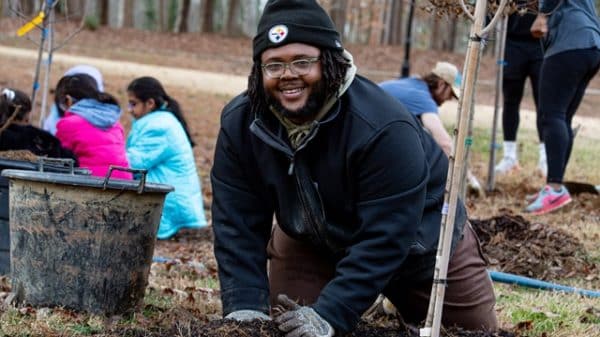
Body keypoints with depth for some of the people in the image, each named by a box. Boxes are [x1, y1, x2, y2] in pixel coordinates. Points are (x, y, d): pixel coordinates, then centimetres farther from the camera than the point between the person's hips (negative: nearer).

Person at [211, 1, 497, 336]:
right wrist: (245, 307, -31)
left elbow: (383, 239, -38)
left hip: (419, 240, -3)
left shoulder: (385, 130, -38)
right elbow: (238, 224, -19)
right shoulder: (239, 123, -22)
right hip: (313, 242, 3)